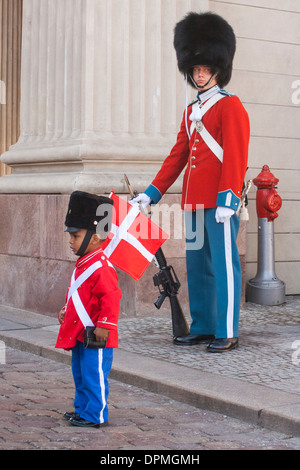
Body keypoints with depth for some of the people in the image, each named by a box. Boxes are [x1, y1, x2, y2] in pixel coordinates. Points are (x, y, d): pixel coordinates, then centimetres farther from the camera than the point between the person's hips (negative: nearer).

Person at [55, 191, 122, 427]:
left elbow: (111, 297, -25)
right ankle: (82, 409, 32)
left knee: (94, 376, -3)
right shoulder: (82, 264, 12)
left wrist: (104, 325, -25)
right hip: (79, 334, 11)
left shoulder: (101, 268, -20)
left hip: (96, 336, -10)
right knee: (80, 373, 20)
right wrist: (66, 310, 17)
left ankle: (94, 415, 6)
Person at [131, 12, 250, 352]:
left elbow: (235, 156, -12)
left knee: (224, 265, -4)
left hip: (219, 202, -8)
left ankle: (227, 333, 0)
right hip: (194, 203, 8)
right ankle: (202, 327, 20)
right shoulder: (191, 111, 19)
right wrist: (151, 193, 14)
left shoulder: (230, 106, -4)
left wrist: (228, 198, -20)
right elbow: (178, 156, 19)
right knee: (197, 266, 11)